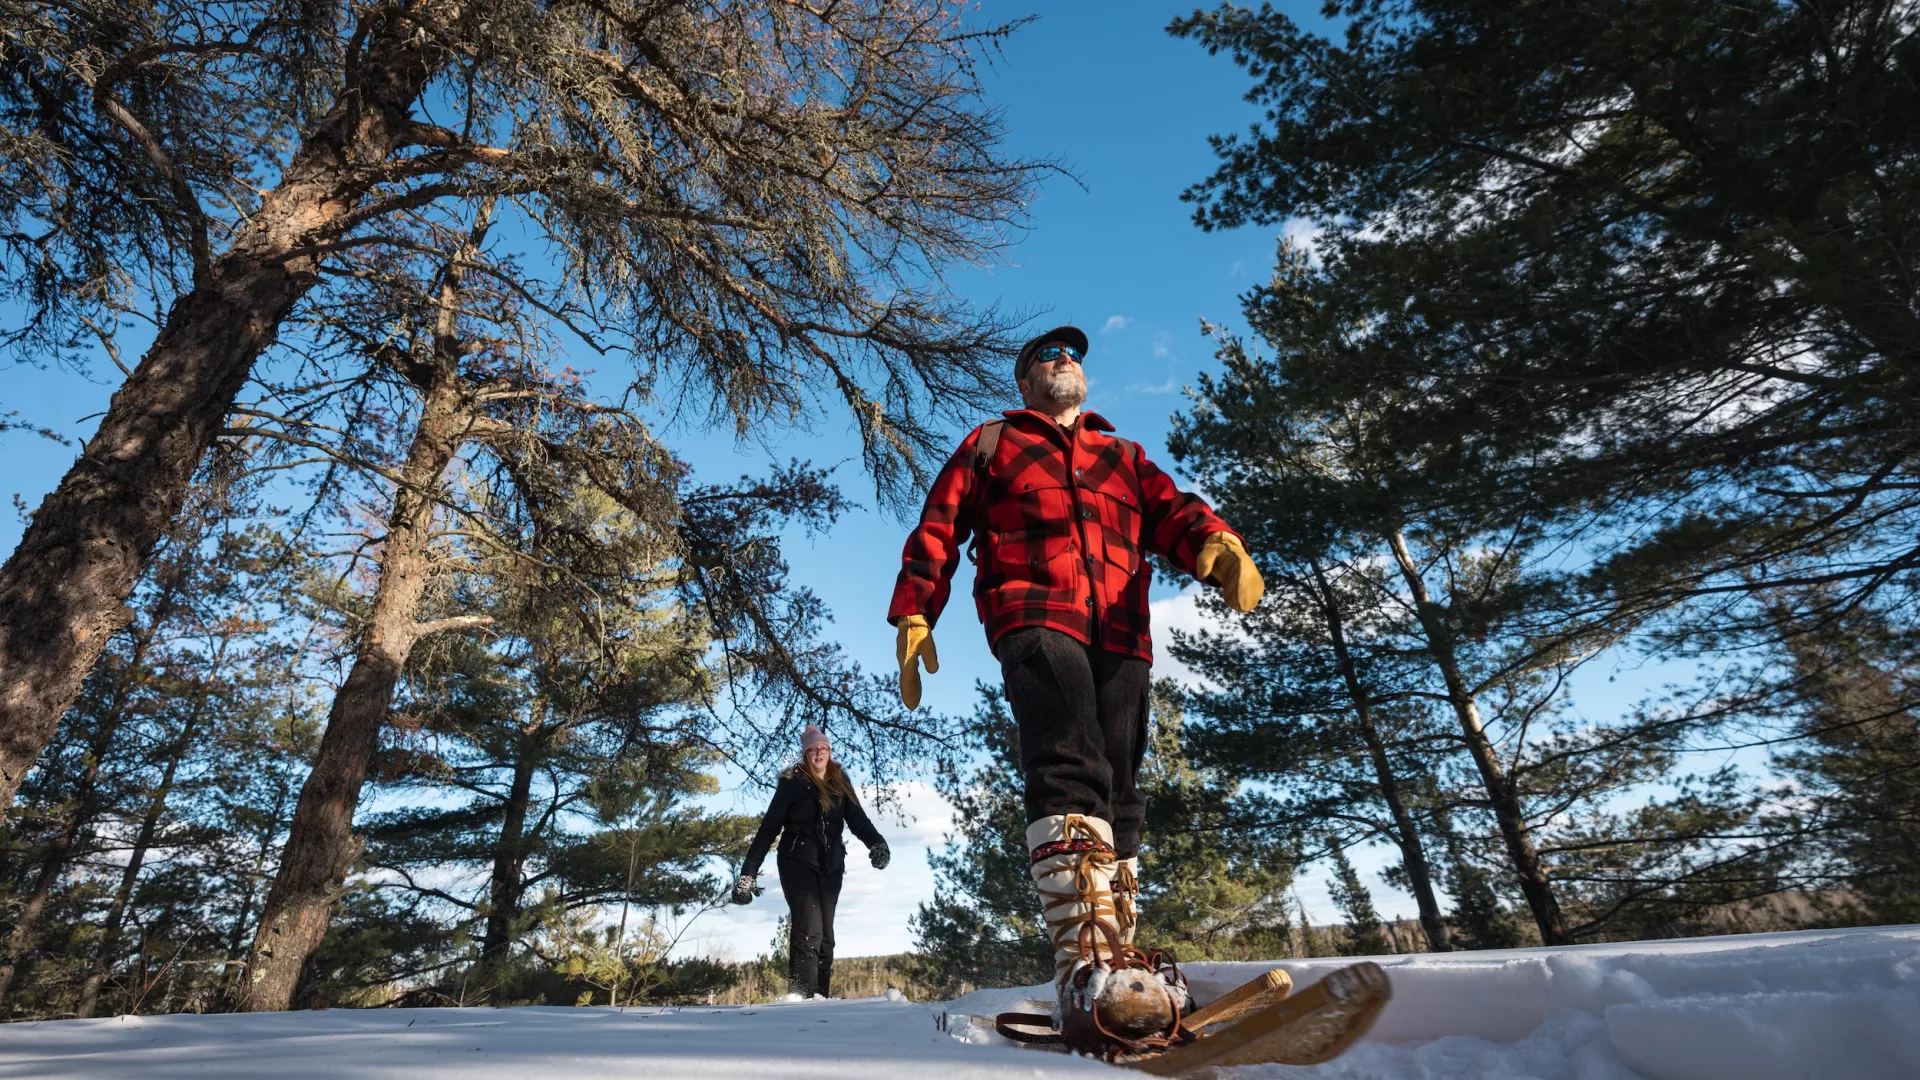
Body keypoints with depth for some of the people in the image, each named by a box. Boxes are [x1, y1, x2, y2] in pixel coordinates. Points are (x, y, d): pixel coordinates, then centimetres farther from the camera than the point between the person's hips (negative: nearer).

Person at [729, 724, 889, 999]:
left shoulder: (840, 782, 7)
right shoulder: (792, 782, -5)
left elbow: (857, 818, -1)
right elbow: (769, 827, -6)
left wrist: (876, 843, -21)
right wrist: (748, 873, -10)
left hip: (831, 866, 5)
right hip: (798, 863, -4)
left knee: (824, 934, 7)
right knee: (809, 929, -16)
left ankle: (821, 997, 14)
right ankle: (802, 996, -14)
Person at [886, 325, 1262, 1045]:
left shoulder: (1124, 457, 31)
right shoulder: (990, 444, 24)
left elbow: (1170, 513, 13)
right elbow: (938, 529, 14)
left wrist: (1216, 543, -11)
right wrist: (913, 614, 0)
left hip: (1120, 634, 4)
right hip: (1034, 617, -4)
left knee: (1118, 797, -2)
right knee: (1070, 769, -25)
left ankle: (1113, 960, 2)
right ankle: (1084, 961, -33)